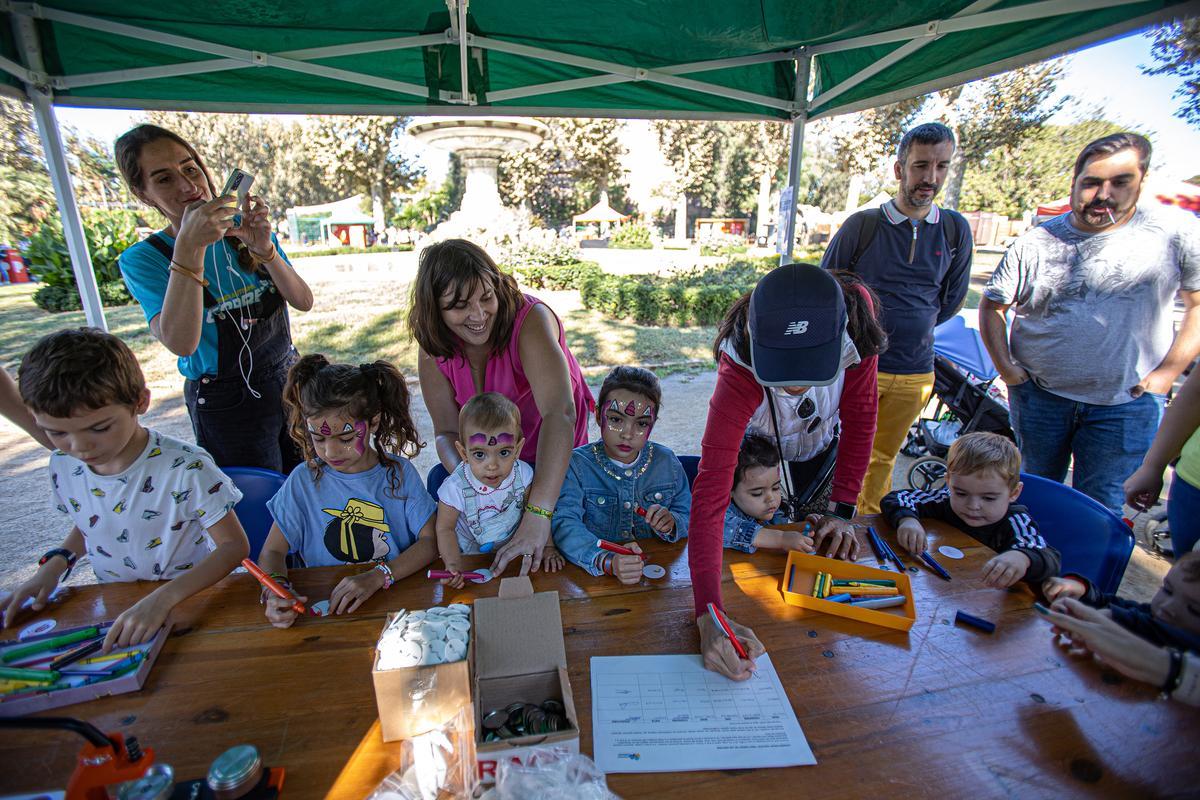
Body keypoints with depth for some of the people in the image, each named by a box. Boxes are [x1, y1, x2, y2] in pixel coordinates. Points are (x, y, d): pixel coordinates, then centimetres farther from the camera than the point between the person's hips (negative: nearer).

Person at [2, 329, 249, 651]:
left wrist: (163, 598, -30)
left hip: (192, 598, -6)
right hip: (115, 608, 6)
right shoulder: (63, 466, -3)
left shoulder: (186, 469, -24)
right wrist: (56, 562, -2)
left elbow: (235, 545, -20)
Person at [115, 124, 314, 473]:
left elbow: (304, 302, -8)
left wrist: (264, 249, -24)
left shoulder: (247, 230, 1)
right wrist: (189, 246, -31)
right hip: (226, 404, -3)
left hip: (288, 377, 4)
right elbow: (181, 343, -27)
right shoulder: (142, 259, -10)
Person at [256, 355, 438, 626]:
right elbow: (272, 552, 1)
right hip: (326, 603, 1)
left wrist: (378, 576, -24)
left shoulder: (399, 472, -6)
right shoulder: (303, 480, -3)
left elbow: (430, 540, -9)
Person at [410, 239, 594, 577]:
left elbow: (559, 413, -45)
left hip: (552, 459, -5)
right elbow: (447, 432, -13)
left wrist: (538, 514, -53)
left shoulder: (530, 319, -32)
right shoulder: (432, 348, -15)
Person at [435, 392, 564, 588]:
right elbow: (445, 529, -12)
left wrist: (547, 548, -10)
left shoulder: (523, 474, -17)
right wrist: (453, 563, -26)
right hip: (470, 558, -2)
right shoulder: (456, 487, -24)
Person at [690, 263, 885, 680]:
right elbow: (710, 491, -51)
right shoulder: (740, 371, -46)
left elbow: (859, 419, -21)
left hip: (821, 447, 3)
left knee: (806, 530, 20)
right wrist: (708, 614, -58)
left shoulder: (855, 323, -36)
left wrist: (842, 511, -21)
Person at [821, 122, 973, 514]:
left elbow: (951, 299, 15)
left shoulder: (956, 230, 4)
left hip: (915, 373, 4)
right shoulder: (863, 225, -6)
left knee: (883, 458, 16)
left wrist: (913, 327, 13)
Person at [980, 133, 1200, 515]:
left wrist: (1167, 372, -6)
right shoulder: (1036, 242, -3)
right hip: (1037, 394, 1)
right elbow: (991, 305, 5)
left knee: (1099, 509, 7)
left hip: (1126, 402, -1)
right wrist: (1005, 367, -4)